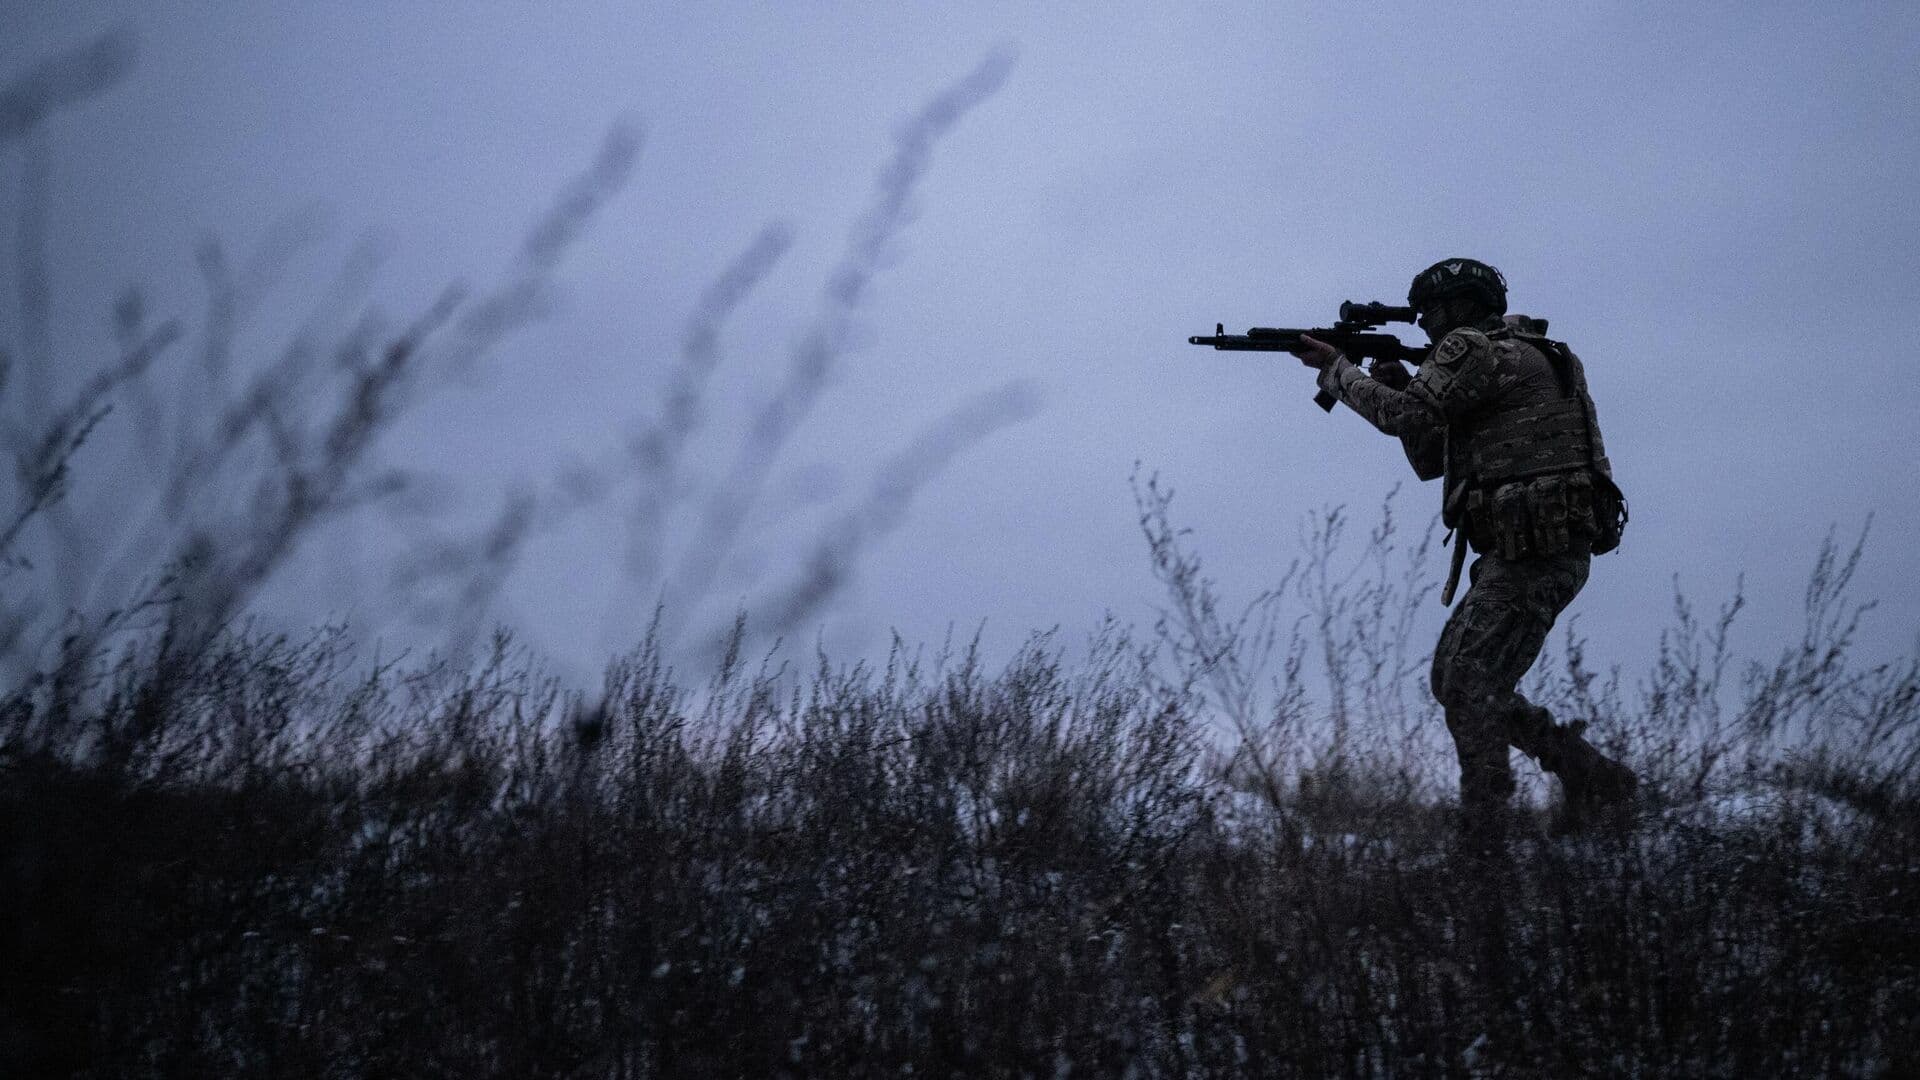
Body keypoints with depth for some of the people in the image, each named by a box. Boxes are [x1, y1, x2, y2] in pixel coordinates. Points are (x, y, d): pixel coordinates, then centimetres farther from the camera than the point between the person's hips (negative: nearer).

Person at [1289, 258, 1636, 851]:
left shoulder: (1478, 348, -7)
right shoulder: (1509, 359, 24)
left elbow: (1402, 415, -15)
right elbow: (1430, 460, 26)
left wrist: (1335, 367, -1)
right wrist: (1399, 382, 15)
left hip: (1535, 553, -10)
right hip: (1524, 554, 10)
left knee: (1470, 692, -8)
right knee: (1453, 680, 13)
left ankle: (1483, 841, -2)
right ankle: (1591, 776, 18)